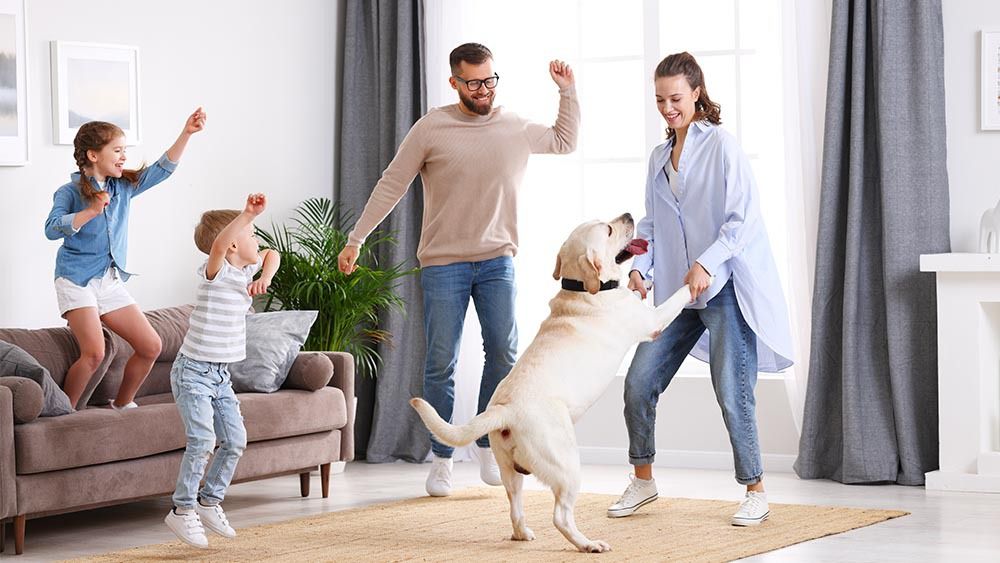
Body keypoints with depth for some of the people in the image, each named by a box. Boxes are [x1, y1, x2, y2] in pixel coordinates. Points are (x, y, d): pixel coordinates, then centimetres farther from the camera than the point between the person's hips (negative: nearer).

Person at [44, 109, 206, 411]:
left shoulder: (125, 186, 9)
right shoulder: (70, 192, -8)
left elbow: (162, 169, 4)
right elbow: (52, 229, -22)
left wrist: (186, 133, -7)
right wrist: (91, 211, -33)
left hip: (111, 281, 7)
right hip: (77, 280, -7)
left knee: (151, 347, 2)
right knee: (94, 353, -22)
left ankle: (121, 405, 22)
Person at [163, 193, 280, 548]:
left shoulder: (246, 271, 7)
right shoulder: (215, 273, -17)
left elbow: (272, 254, 25)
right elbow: (218, 245, -39)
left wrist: (265, 277, 3)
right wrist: (249, 215, -48)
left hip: (221, 375, 8)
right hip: (193, 372, -8)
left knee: (235, 440, 7)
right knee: (203, 440, -19)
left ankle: (209, 502, 22)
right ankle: (183, 510, -10)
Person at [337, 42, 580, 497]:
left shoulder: (516, 129, 6)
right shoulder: (432, 128, -5)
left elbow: (565, 141, 26)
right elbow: (391, 186, 0)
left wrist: (567, 90, 15)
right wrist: (355, 239, -1)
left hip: (497, 260, 2)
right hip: (443, 263, -2)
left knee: (504, 352, -8)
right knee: (441, 364, -1)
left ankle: (488, 445, 10)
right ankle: (441, 459, 9)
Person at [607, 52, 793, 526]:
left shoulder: (720, 145, -6)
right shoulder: (658, 158, 15)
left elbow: (744, 217, -12)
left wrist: (706, 264, -22)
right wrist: (639, 266, 1)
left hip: (726, 287, -7)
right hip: (677, 290, 7)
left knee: (732, 393, -8)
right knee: (639, 382, 1)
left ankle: (755, 491, 4)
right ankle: (642, 479, 17)